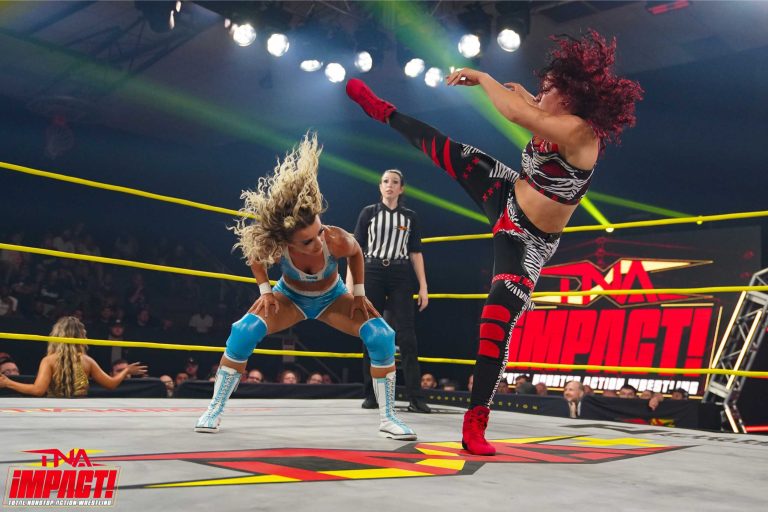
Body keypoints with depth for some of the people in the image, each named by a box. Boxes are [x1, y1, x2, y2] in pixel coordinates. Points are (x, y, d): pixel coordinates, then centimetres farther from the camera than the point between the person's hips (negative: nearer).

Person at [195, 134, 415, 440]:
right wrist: (265, 291, -17)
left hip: (331, 297, 0)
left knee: (382, 336, -22)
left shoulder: (337, 241, -39)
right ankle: (214, 411, -5)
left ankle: (387, 419, -6)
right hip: (290, 296, 0)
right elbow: (255, 257, -9)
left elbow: (356, 253, -12)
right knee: (243, 332, -24)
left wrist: (358, 293, -12)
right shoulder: (276, 249, -36)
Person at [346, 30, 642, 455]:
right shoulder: (557, 124, -2)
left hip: (529, 240, -8)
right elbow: (521, 100, 23)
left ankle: (475, 423, -9)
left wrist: (482, 77, -21)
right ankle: (384, 112, 39)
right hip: (506, 197, 8)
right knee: (446, 151, 11)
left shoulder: (580, 132, -26)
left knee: (498, 319, -18)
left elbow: (515, 113, -35)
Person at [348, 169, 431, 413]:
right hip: (372, 274, 0)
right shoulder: (369, 212, 8)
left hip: (400, 277, 0)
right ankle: (371, 394, 11)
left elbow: (416, 253, 9)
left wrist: (423, 286, 3)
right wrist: (349, 281, -4)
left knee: (406, 335, -8)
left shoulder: (410, 217, 10)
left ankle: (415, 397, -8)